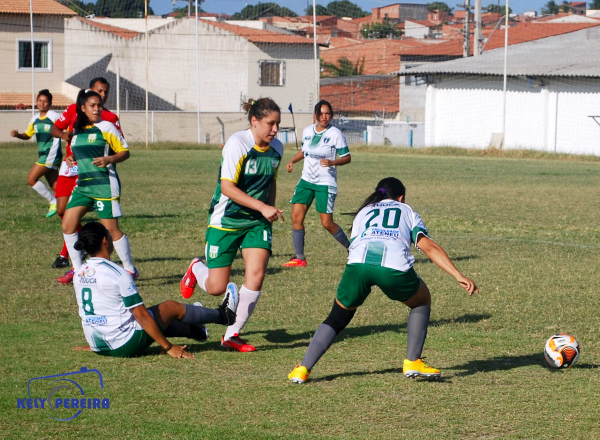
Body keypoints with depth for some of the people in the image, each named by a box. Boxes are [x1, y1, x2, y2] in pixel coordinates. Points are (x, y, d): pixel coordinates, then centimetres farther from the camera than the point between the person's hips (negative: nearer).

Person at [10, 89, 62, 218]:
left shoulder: (54, 116, -9)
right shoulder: (35, 119, 12)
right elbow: (28, 135, 21)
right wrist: (17, 135, 2)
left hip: (52, 155, -8)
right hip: (43, 155, 8)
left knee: (31, 179, -11)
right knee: (55, 186, 6)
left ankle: (54, 202, -2)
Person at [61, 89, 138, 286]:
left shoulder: (106, 127, -6)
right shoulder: (77, 130, 13)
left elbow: (124, 152, -6)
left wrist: (109, 159, -21)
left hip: (104, 185, -7)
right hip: (83, 185, 7)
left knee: (111, 229, -7)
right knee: (68, 224, -1)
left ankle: (130, 268, 8)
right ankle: (77, 268, 10)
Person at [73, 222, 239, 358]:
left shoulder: (79, 273, 2)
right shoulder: (118, 274, -20)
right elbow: (141, 315, -17)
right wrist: (168, 347, -9)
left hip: (97, 347, 7)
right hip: (125, 345, -7)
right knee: (171, 307, 12)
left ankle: (194, 330, 55)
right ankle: (223, 316, 35)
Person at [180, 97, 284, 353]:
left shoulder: (276, 148, 1)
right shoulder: (238, 144, -19)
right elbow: (227, 187, -23)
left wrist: (270, 211, 12)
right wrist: (262, 207, -28)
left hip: (256, 222, 5)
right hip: (225, 221, -5)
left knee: (256, 273, -17)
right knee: (216, 288, -1)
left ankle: (232, 334, -3)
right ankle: (196, 269, 37)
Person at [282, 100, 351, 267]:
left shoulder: (336, 134, -10)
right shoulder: (307, 131, 6)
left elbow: (347, 157, -7)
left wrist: (332, 162, -25)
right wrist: (292, 161, 7)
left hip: (325, 183, -5)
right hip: (306, 180, 5)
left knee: (327, 223, -6)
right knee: (296, 217, -6)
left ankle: (351, 248, 18)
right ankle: (299, 258, 2)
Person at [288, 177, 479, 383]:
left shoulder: (363, 212, 37)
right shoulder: (406, 210, 32)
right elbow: (429, 246, 17)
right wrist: (459, 276, 13)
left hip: (357, 262, 2)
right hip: (395, 266, -2)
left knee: (338, 318, 22)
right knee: (422, 302, 28)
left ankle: (303, 369, 9)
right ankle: (412, 362, 18)